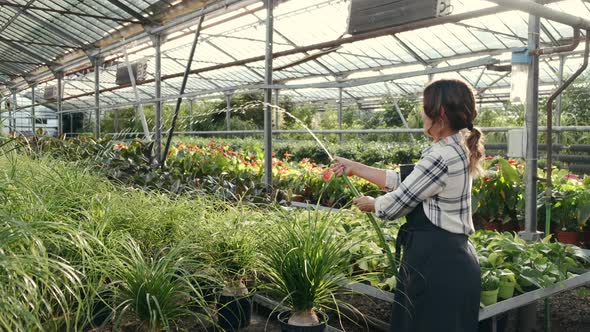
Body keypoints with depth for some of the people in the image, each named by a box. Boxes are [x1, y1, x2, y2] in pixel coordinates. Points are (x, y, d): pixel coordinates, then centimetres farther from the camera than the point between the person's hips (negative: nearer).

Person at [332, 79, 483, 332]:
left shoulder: (441, 157, -22)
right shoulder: (456, 150, 10)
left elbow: (395, 205, -14)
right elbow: (403, 181, 15)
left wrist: (370, 204, 8)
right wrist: (354, 167, 18)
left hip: (437, 263, -10)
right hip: (449, 257, 10)